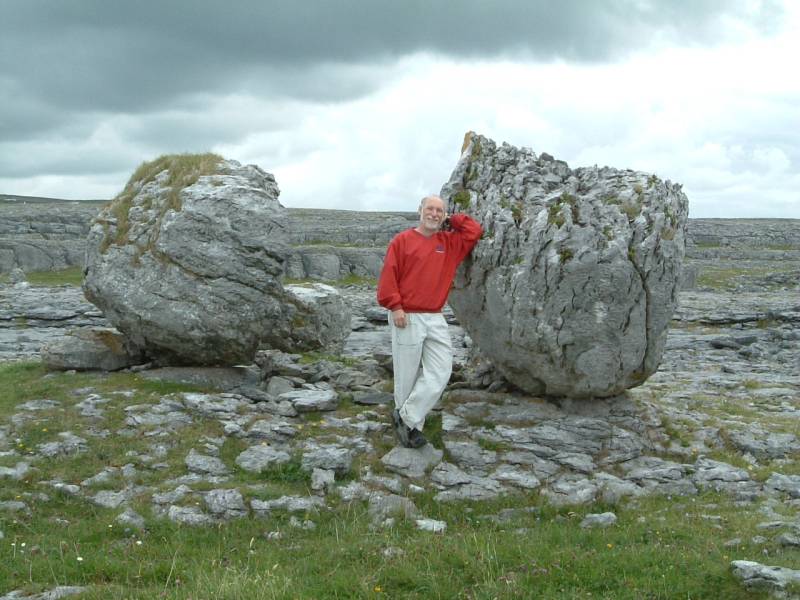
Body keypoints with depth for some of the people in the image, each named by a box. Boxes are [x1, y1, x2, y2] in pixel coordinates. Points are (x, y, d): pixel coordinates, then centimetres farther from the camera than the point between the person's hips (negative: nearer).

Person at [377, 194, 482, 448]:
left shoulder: (450, 242, 13)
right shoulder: (402, 240, -3)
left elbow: (474, 231, 12)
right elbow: (388, 275, -8)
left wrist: (450, 221, 12)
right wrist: (395, 306, -15)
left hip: (435, 319, 5)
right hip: (407, 318, -5)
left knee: (441, 373, -6)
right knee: (407, 375, 1)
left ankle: (406, 417, 3)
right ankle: (411, 426, 13)